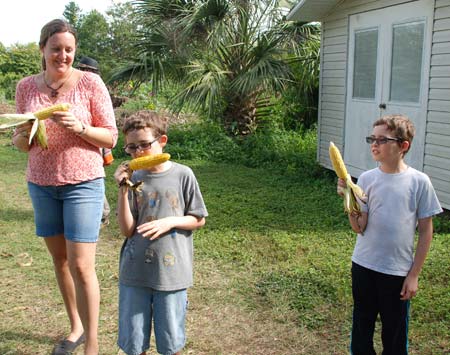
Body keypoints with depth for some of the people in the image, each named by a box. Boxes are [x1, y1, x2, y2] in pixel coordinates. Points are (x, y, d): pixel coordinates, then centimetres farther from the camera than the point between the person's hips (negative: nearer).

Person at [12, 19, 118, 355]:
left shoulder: (90, 83, -7)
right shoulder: (26, 87, 3)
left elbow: (110, 137, -5)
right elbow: (20, 143, 9)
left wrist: (78, 127, -22)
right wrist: (24, 134, -14)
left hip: (83, 182, -4)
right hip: (41, 184, 4)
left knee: (81, 265, -7)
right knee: (59, 258, 14)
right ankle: (76, 326, 33)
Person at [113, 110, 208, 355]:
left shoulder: (182, 175, -6)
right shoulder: (132, 179, -1)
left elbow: (198, 220, 3)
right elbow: (127, 231, -5)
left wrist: (170, 221, -14)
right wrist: (123, 190, -15)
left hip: (172, 270, -2)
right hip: (135, 272, 2)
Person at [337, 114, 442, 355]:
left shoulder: (419, 182, -9)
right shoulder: (367, 179, -4)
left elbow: (425, 231, -3)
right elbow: (359, 228, -7)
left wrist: (414, 274, -3)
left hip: (398, 271, -2)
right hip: (364, 266, 2)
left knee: (395, 334, 12)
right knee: (361, 327, 16)